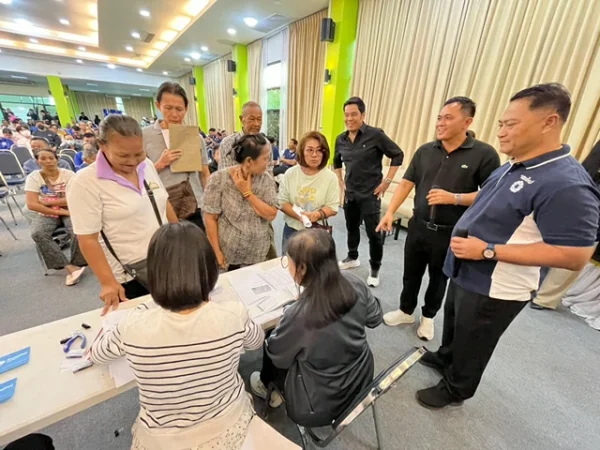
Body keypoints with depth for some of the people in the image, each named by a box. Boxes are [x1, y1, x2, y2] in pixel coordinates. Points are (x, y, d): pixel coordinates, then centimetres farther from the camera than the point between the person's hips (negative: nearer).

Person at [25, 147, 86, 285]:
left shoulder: (68, 174, -3)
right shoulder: (33, 177, -1)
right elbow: (31, 205, -9)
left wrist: (47, 202, -11)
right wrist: (60, 211, -17)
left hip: (70, 211, -1)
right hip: (46, 214, 2)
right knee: (38, 234, -29)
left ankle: (76, 265, -11)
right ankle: (70, 267, -27)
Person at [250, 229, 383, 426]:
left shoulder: (298, 315, -35)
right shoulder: (354, 282, -21)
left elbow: (276, 355, -14)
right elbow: (375, 318, -1)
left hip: (322, 405, -5)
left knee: (271, 348, 17)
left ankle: (266, 386, 49)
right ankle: (273, 387, 47)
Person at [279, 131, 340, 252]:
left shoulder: (331, 177, -8)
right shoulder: (290, 173, -4)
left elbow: (333, 207, -8)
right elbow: (282, 202, -5)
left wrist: (318, 214, -28)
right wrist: (299, 215, -21)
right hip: (292, 230, 1)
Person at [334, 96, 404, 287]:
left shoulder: (375, 135, -10)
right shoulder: (341, 139, 6)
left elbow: (398, 155, -6)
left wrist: (387, 181, -9)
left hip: (370, 193, -5)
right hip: (349, 193, 5)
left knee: (374, 232, -1)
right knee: (351, 227, 17)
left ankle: (375, 269, 16)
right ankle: (352, 258, 38)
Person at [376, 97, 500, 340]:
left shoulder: (484, 154, -9)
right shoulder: (425, 151, 2)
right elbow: (406, 183, 1)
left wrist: (455, 198, -23)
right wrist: (390, 212, -9)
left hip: (450, 234, -3)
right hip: (418, 227, 3)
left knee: (439, 278, 17)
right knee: (411, 274, 16)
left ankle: (428, 316, 41)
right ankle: (406, 311, 39)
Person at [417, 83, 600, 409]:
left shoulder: (567, 185, -26)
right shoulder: (513, 167, 3)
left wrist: (487, 250, -28)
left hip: (495, 289, -8)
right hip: (466, 273, 8)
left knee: (472, 345, 16)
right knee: (453, 325, 29)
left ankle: (455, 390, 41)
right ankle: (445, 357, 55)